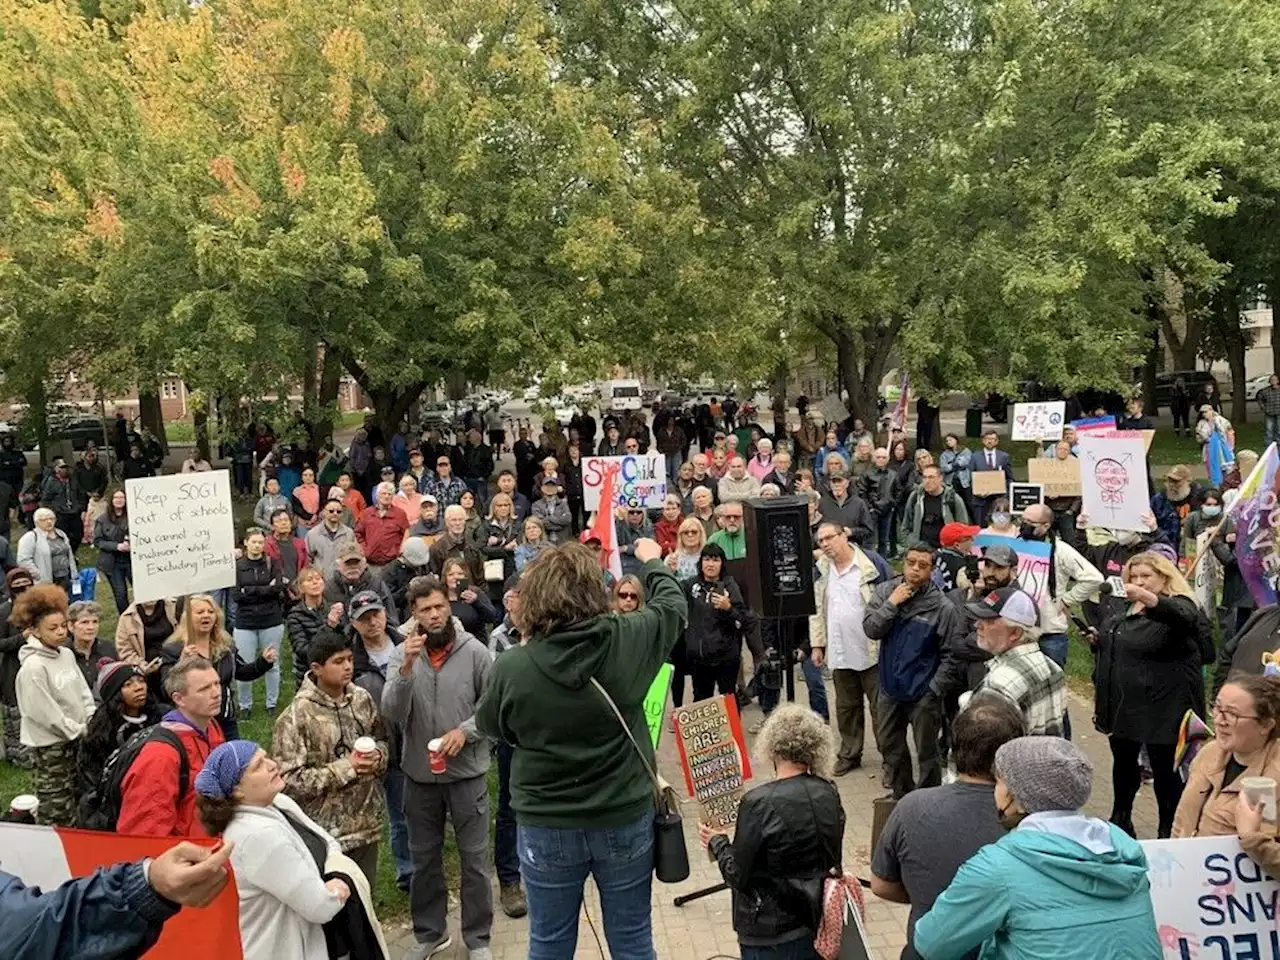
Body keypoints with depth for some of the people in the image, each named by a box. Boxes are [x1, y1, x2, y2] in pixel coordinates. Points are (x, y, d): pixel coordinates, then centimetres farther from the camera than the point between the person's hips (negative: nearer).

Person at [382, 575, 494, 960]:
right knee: (424, 858, 18)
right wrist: (406, 667, -28)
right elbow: (391, 714, -16)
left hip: (467, 773, -2)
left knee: (474, 859, 9)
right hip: (419, 775, 2)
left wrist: (465, 731, -18)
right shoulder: (401, 655, -6)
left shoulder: (475, 651, -10)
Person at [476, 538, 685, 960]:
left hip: (546, 828, 0)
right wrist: (653, 561, 23)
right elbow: (672, 604, 5)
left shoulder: (511, 667, -18)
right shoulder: (627, 640, -16)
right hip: (625, 819, 1)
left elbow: (489, 725, 2)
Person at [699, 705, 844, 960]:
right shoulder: (829, 792, -3)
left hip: (772, 932, -5)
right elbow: (832, 858, 10)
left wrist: (717, 842, 4)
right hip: (819, 924, 5)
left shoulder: (759, 803, -21)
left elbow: (738, 877, -11)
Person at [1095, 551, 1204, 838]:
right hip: (1121, 704, 7)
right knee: (1123, 761, 19)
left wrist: (1148, 599, -55)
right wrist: (1097, 639, 6)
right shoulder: (1120, 609, 10)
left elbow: (1184, 617, -39)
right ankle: (1121, 818, 36)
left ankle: (1168, 831, 14)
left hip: (1162, 707, -7)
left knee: (1165, 769, 1)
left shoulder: (1177, 607, -11)